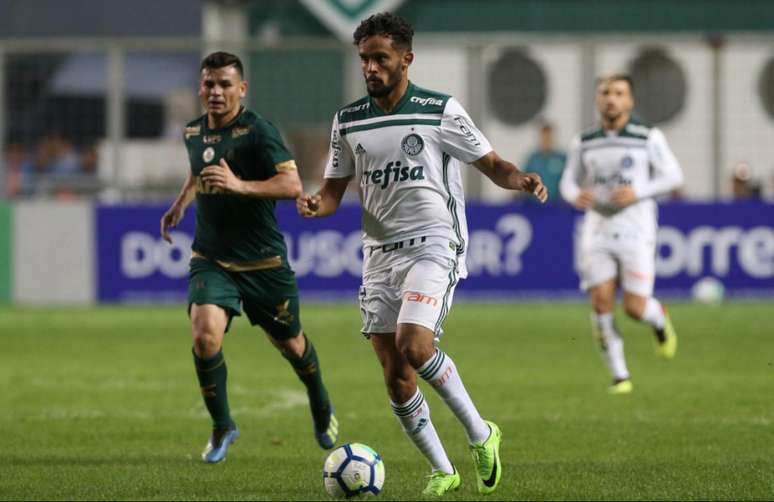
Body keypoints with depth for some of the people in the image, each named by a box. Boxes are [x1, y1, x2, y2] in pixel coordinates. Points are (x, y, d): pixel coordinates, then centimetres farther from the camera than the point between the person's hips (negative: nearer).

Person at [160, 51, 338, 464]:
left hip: (263, 260, -3)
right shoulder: (193, 132, 5)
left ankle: (321, 407, 44)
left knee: (289, 342, 13)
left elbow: (292, 185, -25)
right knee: (205, 335, -20)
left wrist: (239, 185, -35)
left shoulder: (256, 130, -15)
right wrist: (180, 204, 23)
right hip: (210, 257, 3)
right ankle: (222, 426, 0)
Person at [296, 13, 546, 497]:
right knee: (395, 374, 0)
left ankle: (480, 433, -6)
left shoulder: (441, 111, -4)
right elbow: (334, 191, 12)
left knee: (414, 345, -25)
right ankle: (442, 471, 12)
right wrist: (315, 203, -12)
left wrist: (520, 179, -23)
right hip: (380, 253, 5)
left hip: (433, 246, -5)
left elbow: (492, 164, 0)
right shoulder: (349, 120, 8)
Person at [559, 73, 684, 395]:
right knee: (602, 304, -9)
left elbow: (673, 176, 1)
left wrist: (637, 192, -14)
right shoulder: (584, 143, 7)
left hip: (635, 230, -2)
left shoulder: (649, 138, -1)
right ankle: (620, 376, 2)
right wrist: (576, 195, -11)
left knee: (635, 308, -7)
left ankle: (659, 319, 30)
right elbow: (569, 181, 14)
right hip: (598, 229, 2)